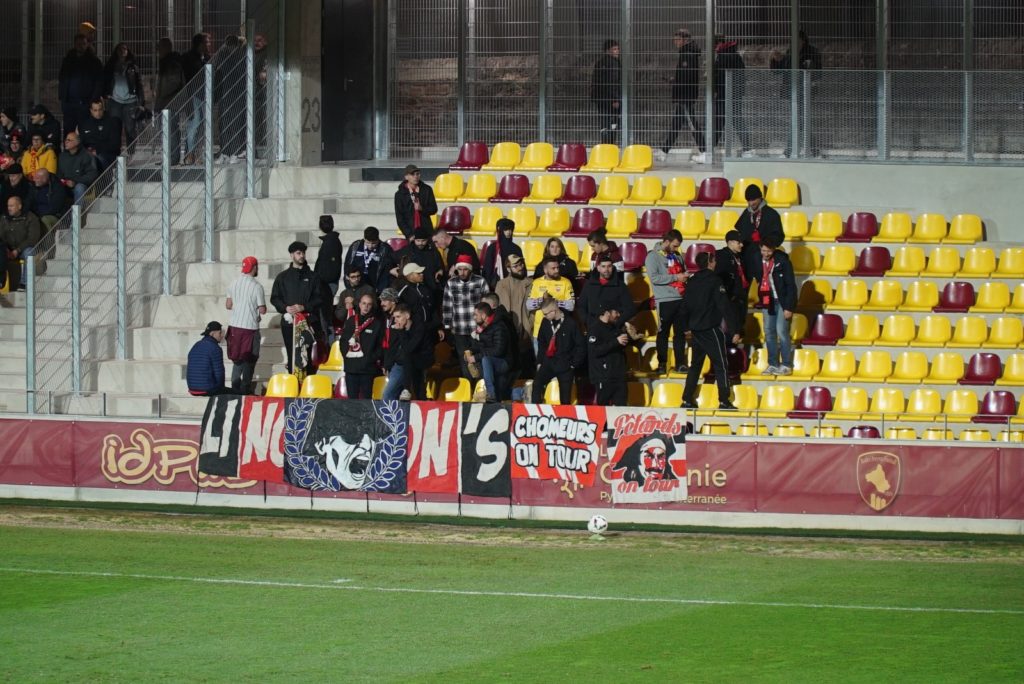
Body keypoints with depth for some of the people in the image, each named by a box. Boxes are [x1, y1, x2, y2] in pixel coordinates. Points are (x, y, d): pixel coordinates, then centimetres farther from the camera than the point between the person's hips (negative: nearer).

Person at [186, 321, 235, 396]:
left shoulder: (195, 347, 13)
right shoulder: (215, 348, -12)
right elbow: (219, 373, -13)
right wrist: (221, 388, 7)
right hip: (208, 390, -9)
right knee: (235, 393, 7)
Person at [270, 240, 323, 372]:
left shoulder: (312, 277, 11)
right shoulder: (283, 277, 14)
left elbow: (319, 298, 5)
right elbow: (274, 298, 11)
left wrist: (304, 307, -10)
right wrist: (286, 308, -8)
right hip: (289, 321, 1)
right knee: (292, 355, -2)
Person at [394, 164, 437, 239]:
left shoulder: (426, 190, 7)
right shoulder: (400, 194, 0)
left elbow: (434, 209, 8)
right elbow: (399, 218, -1)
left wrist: (422, 209, -13)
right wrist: (409, 235, -10)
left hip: (426, 230, 2)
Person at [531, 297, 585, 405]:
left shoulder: (570, 324, -10)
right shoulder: (545, 322, 2)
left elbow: (581, 346, -3)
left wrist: (574, 364, -4)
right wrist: (540, 362, 9)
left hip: (565, 366, -3)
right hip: (548, 363, 3)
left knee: (565, 399, -1)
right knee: (537, 384, -22)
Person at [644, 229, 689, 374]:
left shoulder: (677, 256, 14)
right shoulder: (653, 256, -5)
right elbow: (654, 278, -16)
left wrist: (685, 277, 2)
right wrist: (676, 277, -15)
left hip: (681, 299, 6)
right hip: (665, 300, -6)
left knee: (680, 332, 7)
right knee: (663, 333, 0)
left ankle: (680, 363, 11)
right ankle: (662, 364, 7)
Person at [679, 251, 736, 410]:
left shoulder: (692, 281, 10)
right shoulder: (713, 279, -10)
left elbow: (686, 305, 15)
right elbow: (722, 302, -16)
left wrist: (688, 327, 24)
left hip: (696, 329, 7)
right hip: (711, 328, -7)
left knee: (695, 364, 16)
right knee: (720, 365, -4)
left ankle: (687, 400, 14)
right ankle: (724, 401, -9)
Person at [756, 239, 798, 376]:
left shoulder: (782, 261, -12)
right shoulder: (759, 261, 2)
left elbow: (791, 285, -12)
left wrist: (789, 307, -16)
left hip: (781, 301, -5)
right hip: (767, 302, 6)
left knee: (782, 332, -8)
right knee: (769, 333, 6)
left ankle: (786, 366, -3)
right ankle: (773, 365, 13)